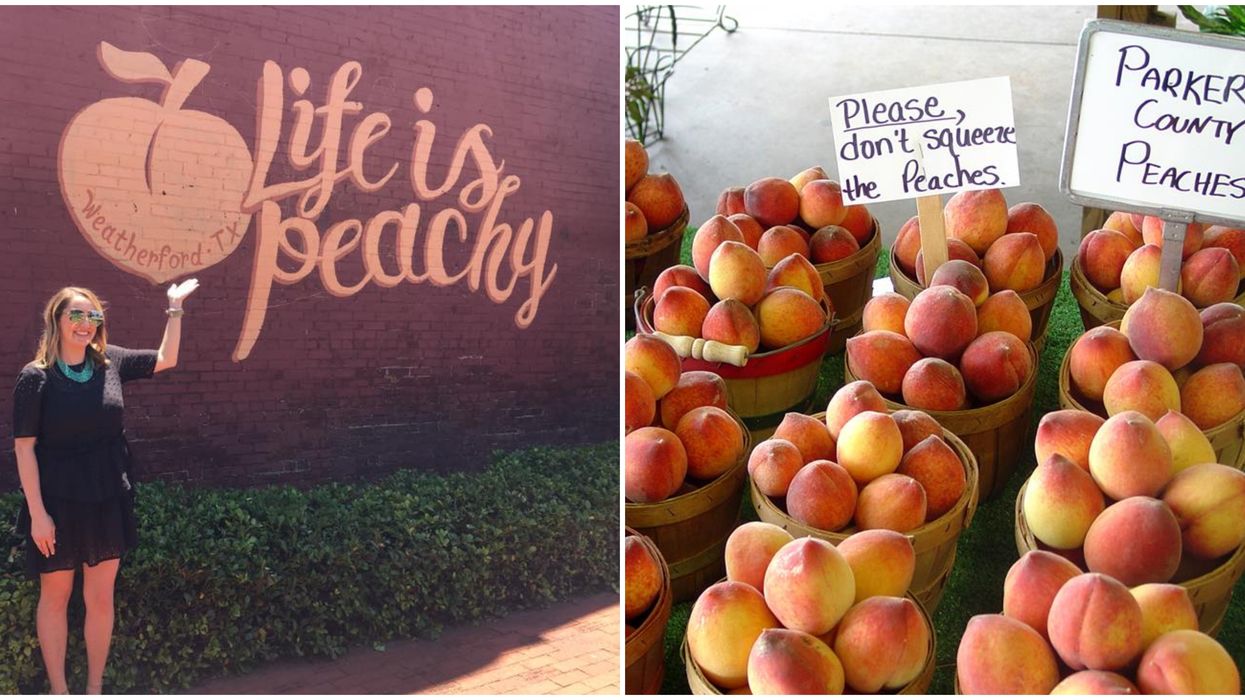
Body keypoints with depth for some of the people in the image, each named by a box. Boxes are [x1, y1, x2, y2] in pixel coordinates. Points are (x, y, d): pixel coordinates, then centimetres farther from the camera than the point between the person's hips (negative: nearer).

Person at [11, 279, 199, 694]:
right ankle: (58, 690, 23)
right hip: (58, 504, -4)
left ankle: (95, 687, 24)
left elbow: (166, 359, 16)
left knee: (100, 598, 10)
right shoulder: (36, 376, -10)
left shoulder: (110, 362, 2)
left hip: (108, 502, 4)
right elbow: (24, 447, -10)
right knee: (55, 597, 10)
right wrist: (37, 512, -13)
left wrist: (175, 309, 9)